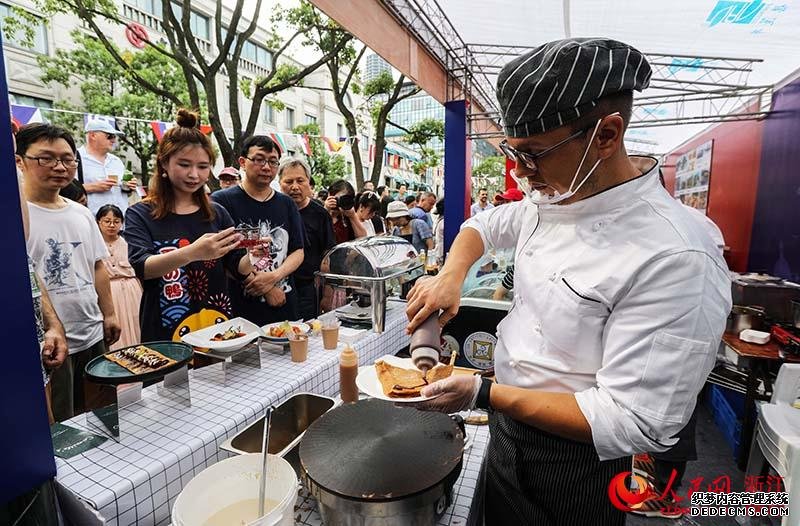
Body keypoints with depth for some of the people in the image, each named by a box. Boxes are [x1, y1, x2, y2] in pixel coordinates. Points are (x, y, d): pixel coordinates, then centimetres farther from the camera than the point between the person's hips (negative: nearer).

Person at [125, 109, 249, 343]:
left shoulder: (218, 214, 3)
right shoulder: (140, 214, -4)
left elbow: (239, 268, 2)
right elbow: (142, 267, -19)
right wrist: (192, 253, -36)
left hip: (218, 329, 3)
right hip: (165, 336, -2)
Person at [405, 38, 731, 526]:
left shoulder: (675, 259, -29)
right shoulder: (549, 200, -5)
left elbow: (629, 422, -28)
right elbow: (482, 226, 11)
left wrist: (482, 394, -27)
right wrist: (451, 276, -9)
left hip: (574, 460, -6)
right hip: (509, 427, 6)